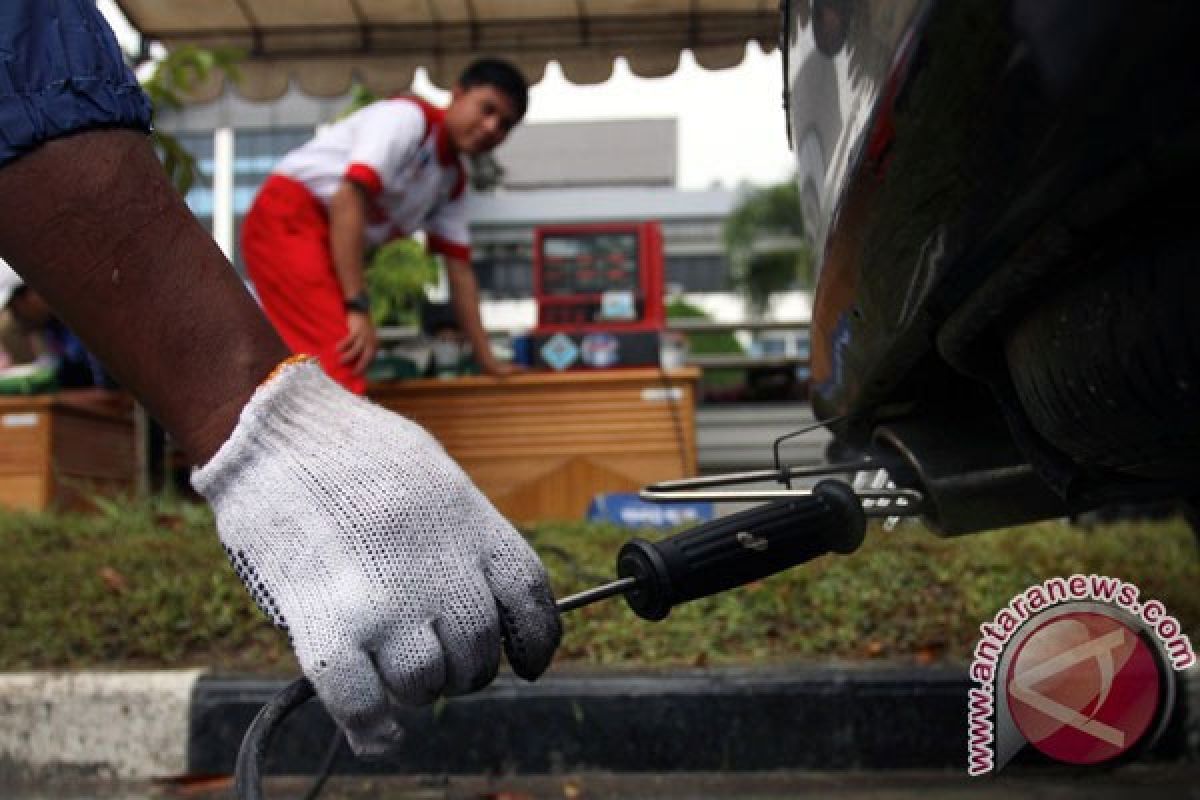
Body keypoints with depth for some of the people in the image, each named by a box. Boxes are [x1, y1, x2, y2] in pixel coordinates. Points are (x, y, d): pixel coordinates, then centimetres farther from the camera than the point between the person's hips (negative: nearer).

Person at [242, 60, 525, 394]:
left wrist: (487, 359, 14)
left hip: (327, 244, 10)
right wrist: (359, 309, -28)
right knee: (341, 366, -22)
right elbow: (348, 200, -24)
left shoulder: (454, 182, 13)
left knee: (335, 371, 10)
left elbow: (459, 267, 17)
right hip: (287, 221, -10)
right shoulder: (408, 116, -12)